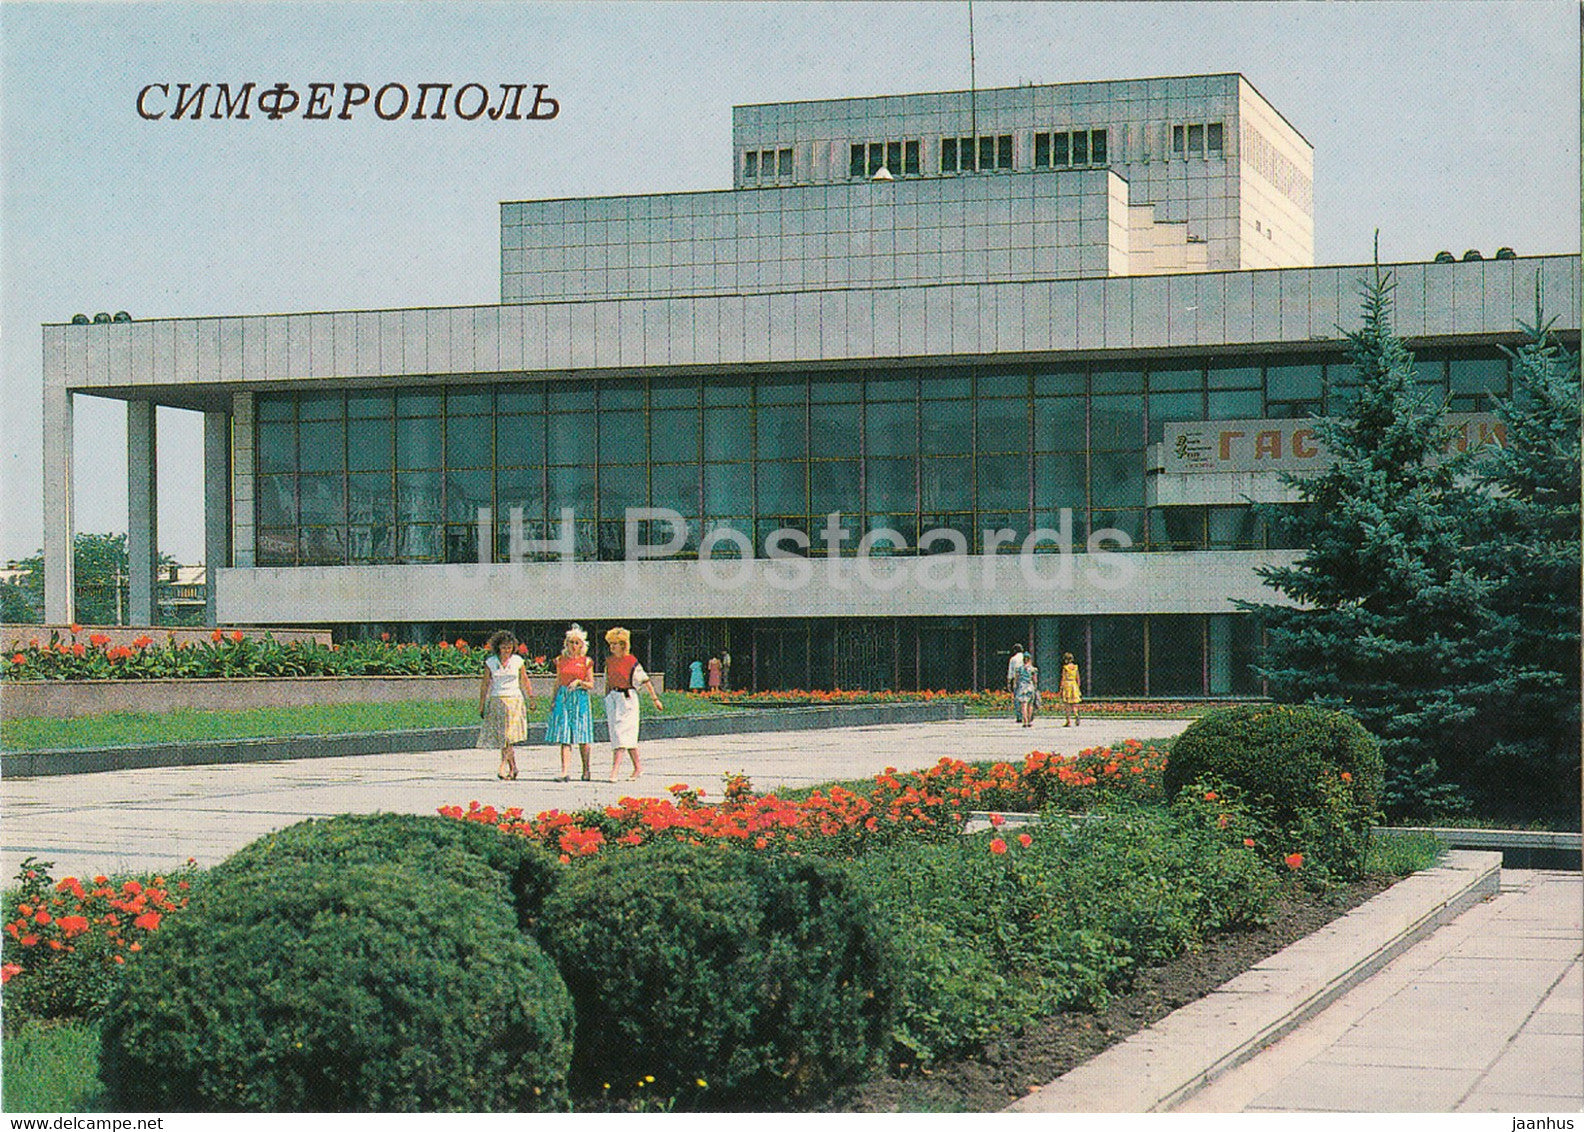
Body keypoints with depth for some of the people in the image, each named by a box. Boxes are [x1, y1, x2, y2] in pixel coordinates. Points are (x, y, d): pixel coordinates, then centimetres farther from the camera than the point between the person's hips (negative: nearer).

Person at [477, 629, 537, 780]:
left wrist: (531, 699, 16)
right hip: (496, 701, 1)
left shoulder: (517, 661, 3)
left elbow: (525, 682, 13)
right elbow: (485, 685, 6)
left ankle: (502, 767, -18)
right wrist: (481, 706, 6)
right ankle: (513, 767, 15)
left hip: (514, 701, -1)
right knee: (502, 738, 2)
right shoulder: (490, 663, 3)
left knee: (509, 736, -14)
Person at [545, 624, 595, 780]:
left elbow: (591, 685, 3)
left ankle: (586, 770, 12)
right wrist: (553, 700, 7)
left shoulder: (586, 662, 3)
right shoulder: (561, 660, 10)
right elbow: (558, 682, 15)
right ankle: (565, 771, -11)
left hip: (580, 698, -2)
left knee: (582, 738, -1)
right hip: (563, 698, 2)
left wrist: (579, 682, -15)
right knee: (564, 737, -6)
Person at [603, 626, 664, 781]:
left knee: (621, 732, -13)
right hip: (612, 698, 6)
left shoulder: (632, 661, -7)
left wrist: (655, 699, -1)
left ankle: (615, 769, -17)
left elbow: (646, 681, -3)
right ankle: (638, 766, 16)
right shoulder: (609, 662, 10)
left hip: (627, 697, -6)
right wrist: (606, 704, 17)